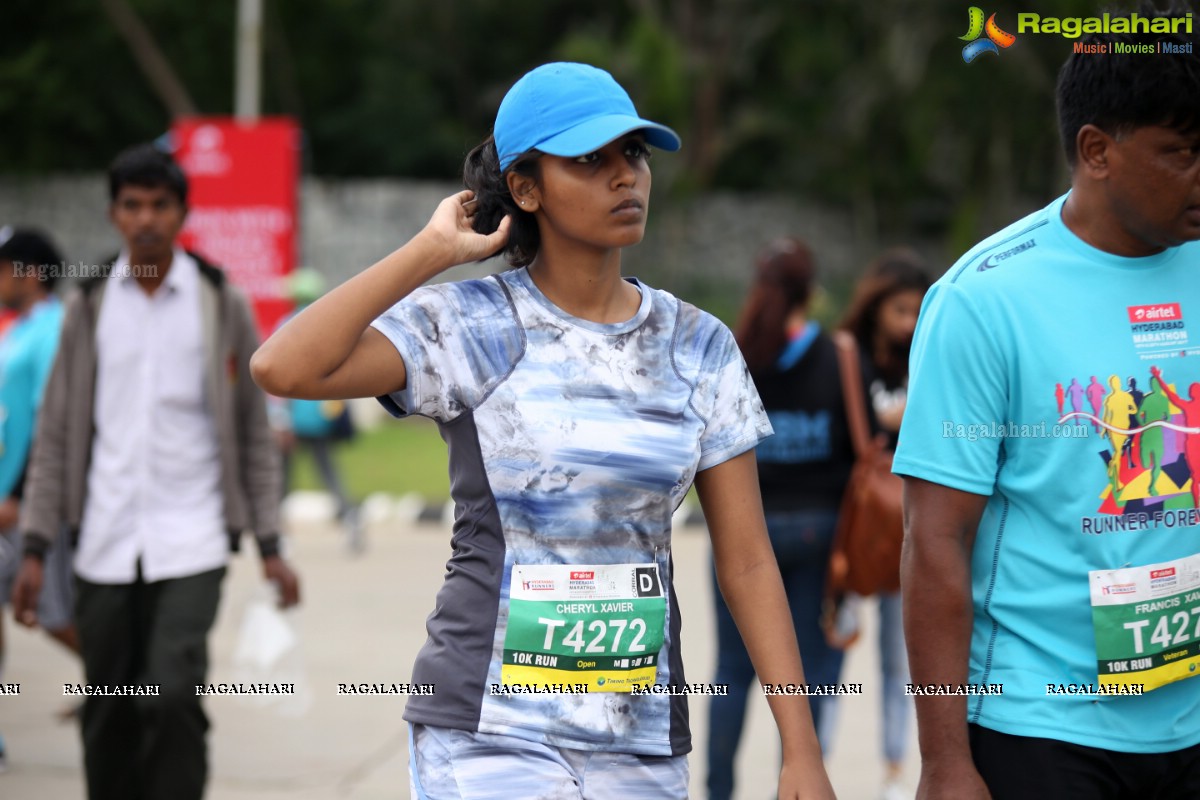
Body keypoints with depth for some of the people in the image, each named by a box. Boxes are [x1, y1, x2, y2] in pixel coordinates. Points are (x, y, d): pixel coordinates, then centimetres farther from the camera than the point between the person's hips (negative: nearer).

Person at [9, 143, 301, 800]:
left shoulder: (221, 306, 3)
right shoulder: (89, 307, 7)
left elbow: (255, 435, 6)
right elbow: (56, 436, 9)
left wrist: (270, 547, 0)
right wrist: (35, 548, 3)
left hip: (190, 543, -2)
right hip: (105, 547, 2)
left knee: (172, 698, -16)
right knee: (107, 715, 6)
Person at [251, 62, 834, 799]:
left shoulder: (700, 348, 6)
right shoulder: (471, 329, -4)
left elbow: (748, 564, 6)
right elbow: (284, 368, -21)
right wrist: (434, 251, -11)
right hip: (488, 736, -3)